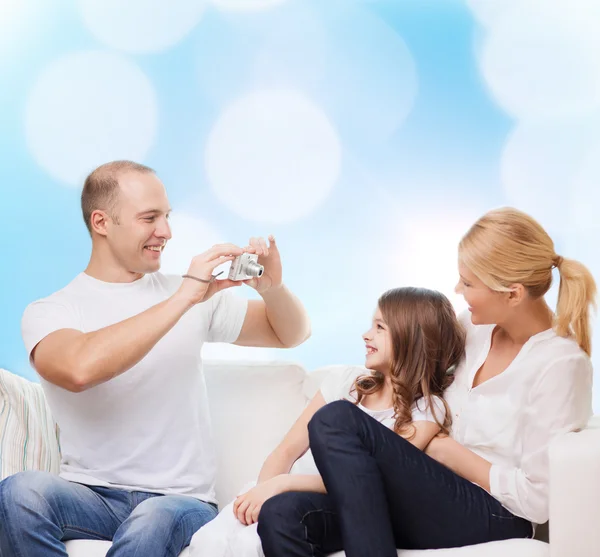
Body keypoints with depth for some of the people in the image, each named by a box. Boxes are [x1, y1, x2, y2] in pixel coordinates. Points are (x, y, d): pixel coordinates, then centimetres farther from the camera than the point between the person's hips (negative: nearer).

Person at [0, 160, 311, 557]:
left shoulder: (199, 298, 11)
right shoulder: (49, 312, 0)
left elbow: (293, 334, 18)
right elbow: (81, 368, -24)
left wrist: (272, 288, -5)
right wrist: (184, 299, -22)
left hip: (181, 498, 0)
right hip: (91, 495, 0)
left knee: (154, 522, -36)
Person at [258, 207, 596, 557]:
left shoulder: (560, 364, -12)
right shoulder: (477, 325, 10)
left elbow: (537, 500, -14)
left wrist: (450, 451, -5)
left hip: (491, 519, -7)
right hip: (436, 496, 7)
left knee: (337, 421, -24)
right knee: (282, 516, -19)